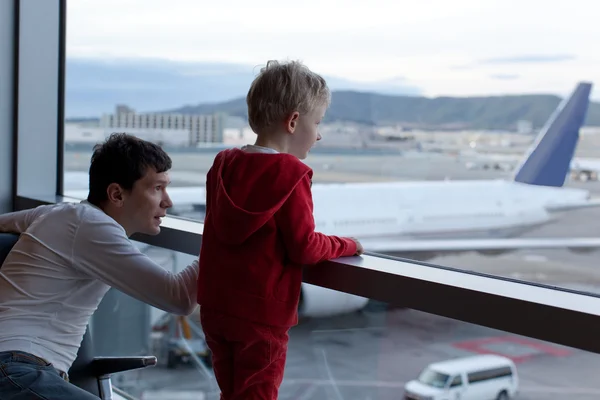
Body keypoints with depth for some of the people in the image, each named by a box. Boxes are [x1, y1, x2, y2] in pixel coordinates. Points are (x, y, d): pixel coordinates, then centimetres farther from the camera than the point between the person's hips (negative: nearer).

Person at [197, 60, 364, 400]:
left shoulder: (223, 164, 6)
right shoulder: (289, 173, -17)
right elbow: (305, 248, -17)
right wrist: (346, 245, 0)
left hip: (215, 306, 7)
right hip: (261, 314, -7)